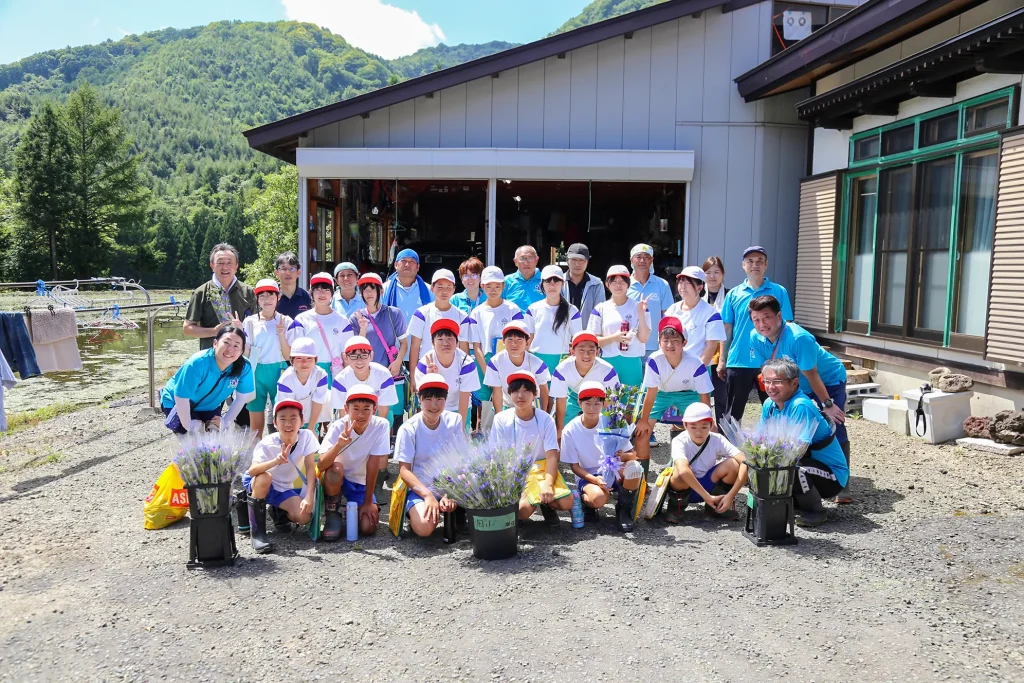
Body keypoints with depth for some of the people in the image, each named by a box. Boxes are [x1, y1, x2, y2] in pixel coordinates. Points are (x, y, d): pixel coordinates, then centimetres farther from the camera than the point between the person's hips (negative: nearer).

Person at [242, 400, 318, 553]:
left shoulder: (306, 436, -18)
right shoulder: (267, 444, -26)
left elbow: (310, 468, -18)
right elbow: (252, 471, -39)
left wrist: (309, 495, -30)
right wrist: (276, 461, -55)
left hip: (284, 489, 3)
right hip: (257, 484, -2)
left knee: (304, 517, -21)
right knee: (264, 477, -38)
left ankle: (279, 512, 15)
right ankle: (257, 531, -22)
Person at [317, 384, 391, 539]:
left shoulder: (381, 425, -19)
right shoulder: (338, 427, -22)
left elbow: (373, 464, -18)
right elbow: (320, 466, -32)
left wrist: (368, 502, -17)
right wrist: (339, 445, -50)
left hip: (362, 483, 1)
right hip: (337, 479, -1)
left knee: (368, 528, -19)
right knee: (335, 467, -35)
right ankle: (332, 514, -9)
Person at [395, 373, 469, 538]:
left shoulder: (454, 421, -2)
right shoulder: (408, 429, -9)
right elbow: (404, 470, -11)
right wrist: (428, 496, -25)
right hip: (420, 488, -3)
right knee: (424, 527, -32)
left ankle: (453, 512, 7)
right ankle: (415, 513, 4)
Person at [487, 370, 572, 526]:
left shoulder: (545, 419, -9)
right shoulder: (501, 420, -9)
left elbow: (552, 456, -12)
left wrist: (547, 484, -29)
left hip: (540, 467, 1)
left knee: (566, 502, -24)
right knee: (522, 510, -29)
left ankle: (546, 503, 11)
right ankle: (535, 501, 7)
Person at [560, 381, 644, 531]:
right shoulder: (570, 430, -12)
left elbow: (633, 454, -5)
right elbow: (574, 466, -6)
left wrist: (623, 456, -30)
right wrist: (595, 480, -24)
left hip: (614, 472, 3)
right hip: (587, 476, -2)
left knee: (634, 467, -31)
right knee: (599, 498, -37)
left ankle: (624, 510, -5)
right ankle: (584, 499, 3)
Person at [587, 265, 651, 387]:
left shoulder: (638, 306, 3)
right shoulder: (601, 309, 3)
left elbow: (643, 338, -3)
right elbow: (593, 340, 2)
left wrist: (641, 313, -14)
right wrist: (614, 338, -14)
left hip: (632, 363, 0)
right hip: (608, 362, 0)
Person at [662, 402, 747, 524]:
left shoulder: (717, 440, -16)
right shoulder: (680, 441, -25)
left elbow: (745, 463, -26)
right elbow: (683, 470, -44)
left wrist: (731, 496, -33)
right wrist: (707, 497, -43)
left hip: (707, 485, 3)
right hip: (684, 488, -3)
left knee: (733, 464, -23)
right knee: (679, 474, -38)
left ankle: (715, 506, 1)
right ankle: (676, 507, -5)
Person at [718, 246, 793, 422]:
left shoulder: (779, 292, 0)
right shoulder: (734, 294, 4)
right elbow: (727, 329, 7)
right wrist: (722, 360, 4)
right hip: (738, 362, 1)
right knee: (733, 412, 9)